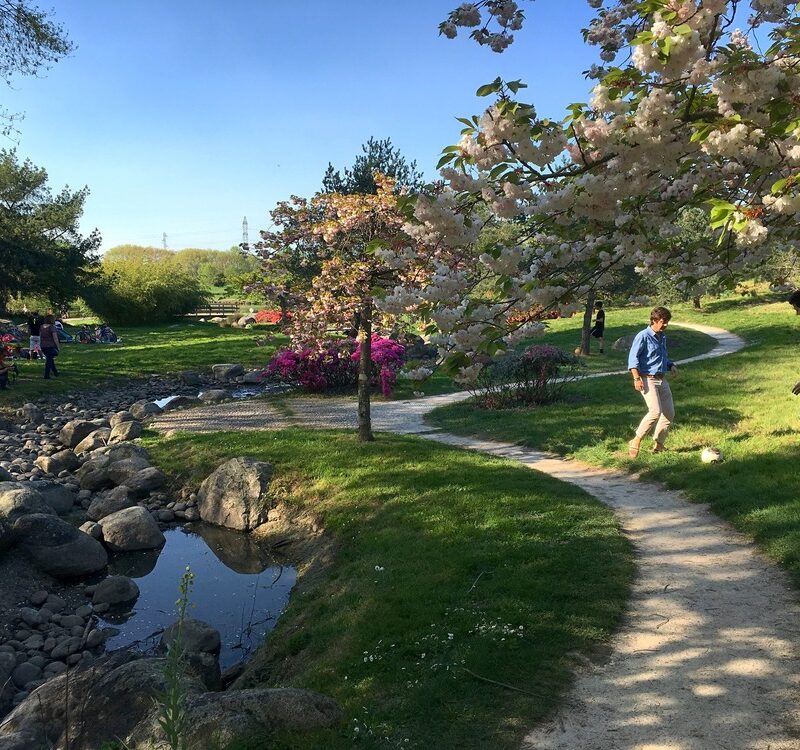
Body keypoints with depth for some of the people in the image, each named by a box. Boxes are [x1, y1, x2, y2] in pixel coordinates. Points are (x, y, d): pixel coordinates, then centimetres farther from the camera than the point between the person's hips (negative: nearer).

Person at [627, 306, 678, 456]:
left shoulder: (663, 337, 16)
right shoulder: (643, 336, -9)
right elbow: (633, 357, -14)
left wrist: (671, 365, 9)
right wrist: (636, 378, -22)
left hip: (662, 379, 8)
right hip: (648, 379, -8)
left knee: (669, 413, 6)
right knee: (656, 411, -21)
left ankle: (658, 445, 18)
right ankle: (636, 442, -9)